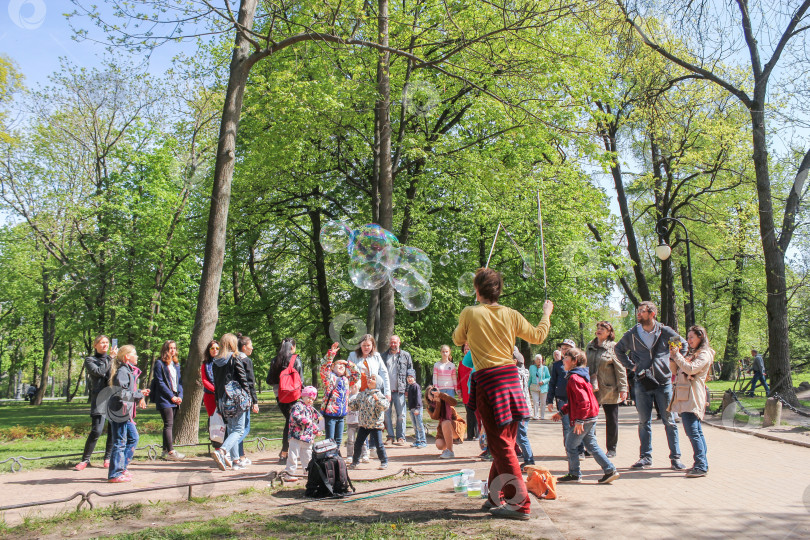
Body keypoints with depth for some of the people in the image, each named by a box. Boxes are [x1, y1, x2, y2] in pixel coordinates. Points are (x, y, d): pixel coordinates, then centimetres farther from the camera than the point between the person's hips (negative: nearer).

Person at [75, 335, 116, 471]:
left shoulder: (112, 359, 19)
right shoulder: (90, 360, 8)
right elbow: (99, 372, -10)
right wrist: (111, 359, -5)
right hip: (99, 397, -4)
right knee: (96, 430, -11)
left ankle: (108, 458, 13)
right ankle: (85, 460, 2)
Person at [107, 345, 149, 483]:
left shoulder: (130, 371, 18)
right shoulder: (122, 371, -15)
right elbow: (121, 392, -24)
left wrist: (139, 393, 13)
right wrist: (138, 395, -18)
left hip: (126, 413, 11)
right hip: (119, 411, -11)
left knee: (133, 438, 16)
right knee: (120, 442, -4)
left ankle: (121, 467, 24)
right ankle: (115, 474, 3)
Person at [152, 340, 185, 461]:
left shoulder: (176, 363, 17)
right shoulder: (159, 363, -4)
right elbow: (160, 382, -9)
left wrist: (180, 396, 3)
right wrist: (171, 396, -12)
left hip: (175, 399, 7)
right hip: (164, 399, -7)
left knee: (170, 425, 8)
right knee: (169, 424, -11)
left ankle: (166, 451, 15)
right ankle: (171, 452, -12)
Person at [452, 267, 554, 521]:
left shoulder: (470, 313, -5)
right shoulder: (511, 314, 5)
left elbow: (458, 340, 12)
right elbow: (537, 336, 16)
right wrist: (546, 314, 32)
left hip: (488, 378, -5)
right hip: (511, 376, 5)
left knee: (500, 444, -2)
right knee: (506, 441, 14)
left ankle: (520, 503, -3)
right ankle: (497, 498, 23)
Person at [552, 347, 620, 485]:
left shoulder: (574, 378, -17)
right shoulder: (579, 375, 16)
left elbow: (583, 401, -25)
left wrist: (579, 420, -24)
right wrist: (561, 412, 23)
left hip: (584, 418, -10)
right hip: (591, 417, 10)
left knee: (570, 446, 2)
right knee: (591, 445, 13)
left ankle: (574, 474, 12)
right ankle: (610, 470, 12)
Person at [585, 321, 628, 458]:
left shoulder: (613, 347, -5)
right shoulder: (589, 347, 11)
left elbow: (620, 369, -6)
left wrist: (623, 388, -10)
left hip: (609, 389, -4)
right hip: (592, 389, 4)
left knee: (611, 419, 6)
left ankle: (611, 449, 17)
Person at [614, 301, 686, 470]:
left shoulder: (665, 332, -2)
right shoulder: (632, 334, 2)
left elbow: (684, 344, 14)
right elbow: (618, 349, 18)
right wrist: (631, 365, 8)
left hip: (663, 382, -1)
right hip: (642, 382, 2)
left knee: (669, 421, 3)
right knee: (644, 422, 7)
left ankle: (675, 457, 11)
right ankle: (645, 457, 14)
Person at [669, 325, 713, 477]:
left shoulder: (704, 354, -5)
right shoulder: (691, 354, 24)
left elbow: (690, 369, -19)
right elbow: (677, 371, 23)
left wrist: (677, 355, -12)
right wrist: (673, 356, 9)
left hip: (692, 396, -9)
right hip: (685, 397, 9)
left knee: (692, 432, -14)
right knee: (697, 432, 10)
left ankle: (701, 466, -12)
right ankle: (702, 464, 14)